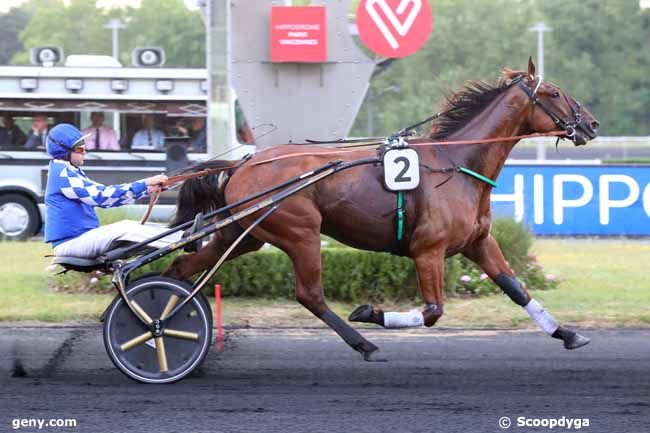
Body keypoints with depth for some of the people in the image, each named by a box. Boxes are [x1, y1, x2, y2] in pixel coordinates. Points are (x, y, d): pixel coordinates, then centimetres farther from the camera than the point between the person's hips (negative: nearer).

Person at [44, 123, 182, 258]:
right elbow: (101, 196, -21)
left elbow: (105, 192, 14)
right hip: (70, 242, -9)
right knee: (124, 229, -23)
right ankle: (180, 242, -28)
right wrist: (145, 184, -20)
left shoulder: (70, 171, 17)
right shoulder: (62, 173, -14)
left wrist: (148, 189, 5)